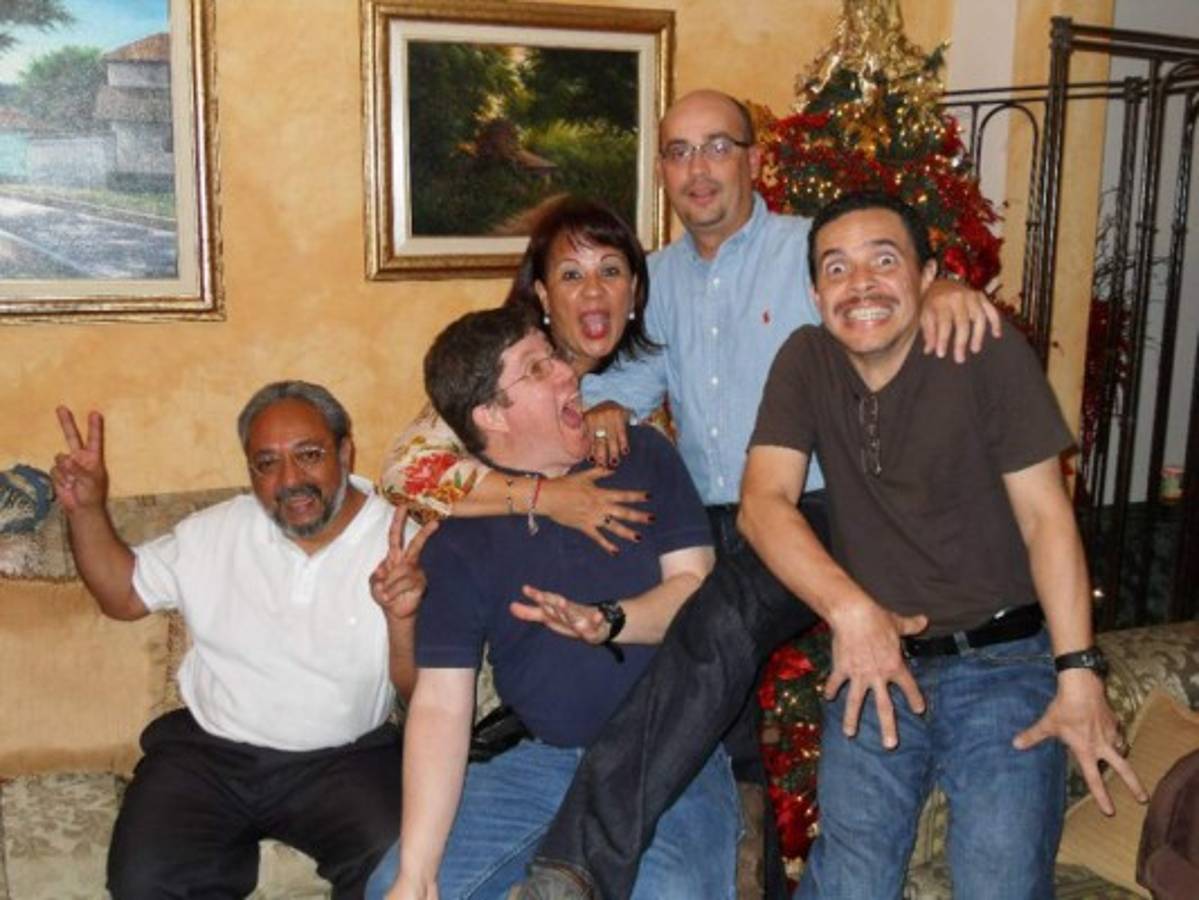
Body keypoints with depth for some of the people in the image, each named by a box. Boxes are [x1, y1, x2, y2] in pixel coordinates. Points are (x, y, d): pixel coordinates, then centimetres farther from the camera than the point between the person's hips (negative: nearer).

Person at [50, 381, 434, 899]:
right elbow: (123, 595, 17)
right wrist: (87, 509, 2)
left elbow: (420, 694, -8)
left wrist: (402, 619, -29)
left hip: (344, 759, -2)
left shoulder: (400, 546, -7)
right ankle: (226, 849, 9)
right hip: (207, 752, 3)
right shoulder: (216, 532, 6)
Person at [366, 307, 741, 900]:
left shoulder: (643, 457, 3)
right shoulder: (458, 536, -1)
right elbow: (440, 702, -7)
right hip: (543, 758, 1)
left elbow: (697, 587, -2)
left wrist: (606, 622, -24)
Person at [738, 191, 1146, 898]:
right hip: (875, 664, 2)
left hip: (1005, 661, -2)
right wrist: (849, 609, -26)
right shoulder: (806, 362, 0)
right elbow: (764, 501, -11)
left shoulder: (989, 354, -8)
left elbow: (1046, 517, -8)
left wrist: (1077, 671, -14)